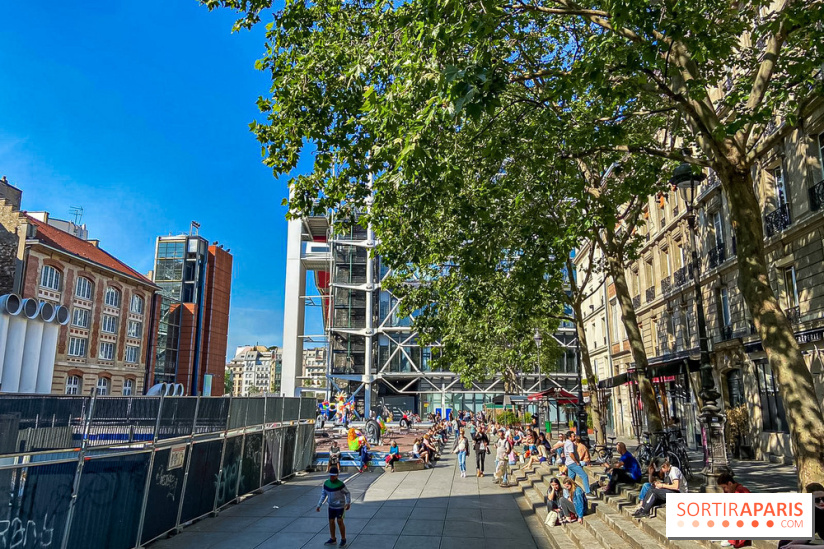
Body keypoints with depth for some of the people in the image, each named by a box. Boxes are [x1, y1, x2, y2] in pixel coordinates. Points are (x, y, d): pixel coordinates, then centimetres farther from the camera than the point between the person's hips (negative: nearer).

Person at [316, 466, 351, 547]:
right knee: (331, 521, 9)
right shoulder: (326, 483, -4)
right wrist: (319, 505, 4)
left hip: (340, 506, -5)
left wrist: (348, 503, -16)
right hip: (331, 506, 5)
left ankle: (343, 539, 8)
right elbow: (323, 495, 7)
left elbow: (347, 493, -7)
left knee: (340, 521, -8)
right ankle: (333, 539, 25)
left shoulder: (340, 484, -19)